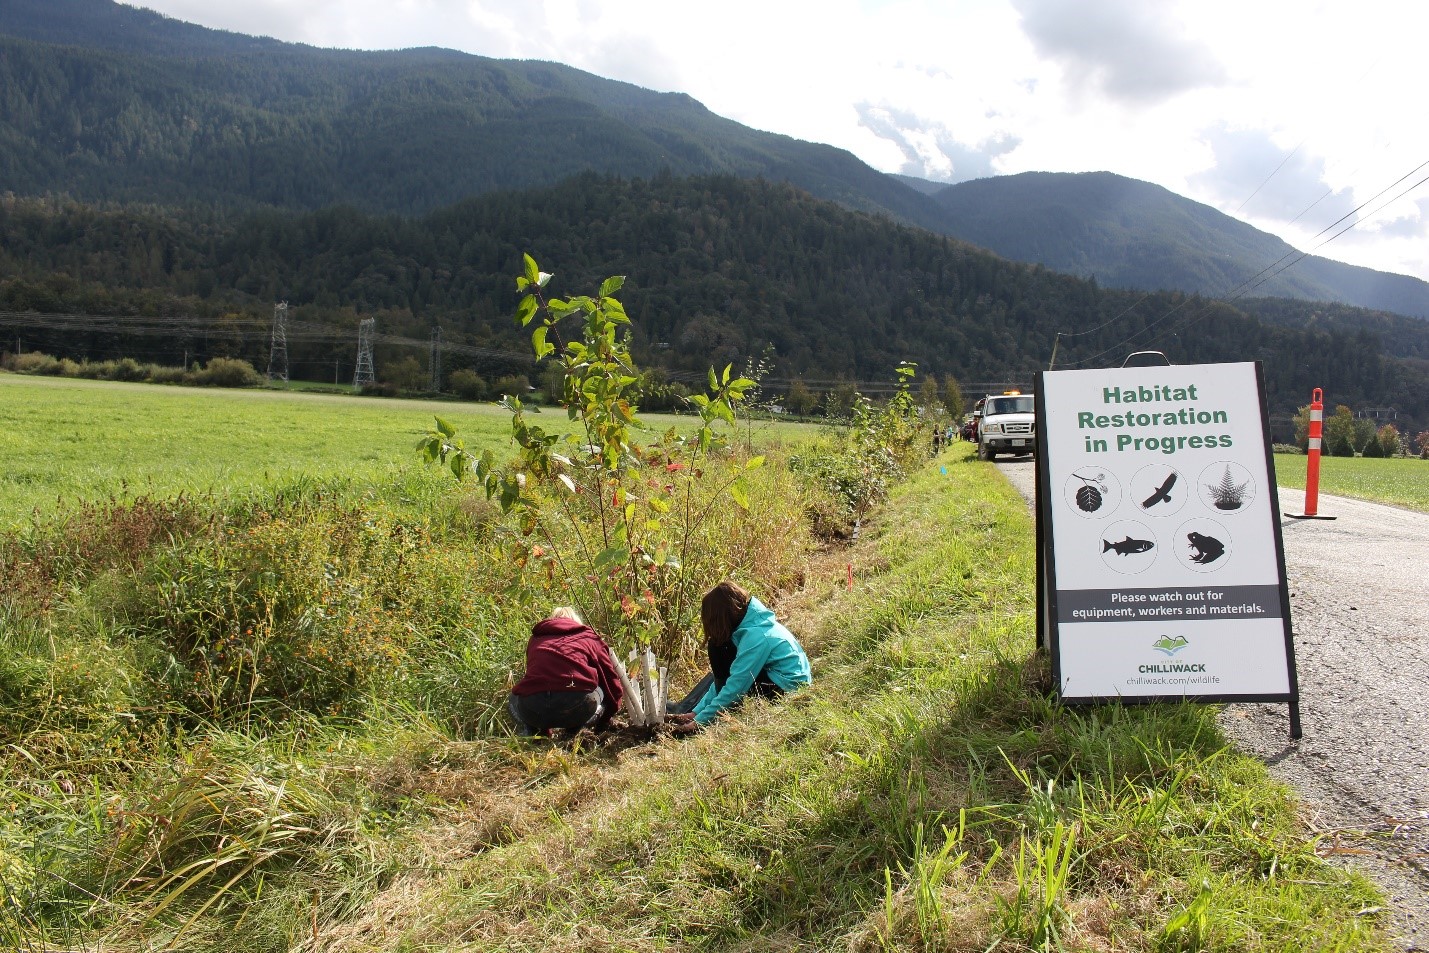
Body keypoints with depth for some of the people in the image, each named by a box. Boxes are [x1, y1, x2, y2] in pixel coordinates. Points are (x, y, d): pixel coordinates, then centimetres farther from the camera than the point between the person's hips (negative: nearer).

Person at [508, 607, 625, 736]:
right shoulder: (589, 638, 26)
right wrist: (602, 722, 43)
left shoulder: (536, 639, 31)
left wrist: (545, 730, 54)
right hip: (577, 705, -2)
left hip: (533, 712, 2)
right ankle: (575, 730, 8)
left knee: (514, 700, 37)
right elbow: (612, 681, 25)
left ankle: (527, 731, 8)